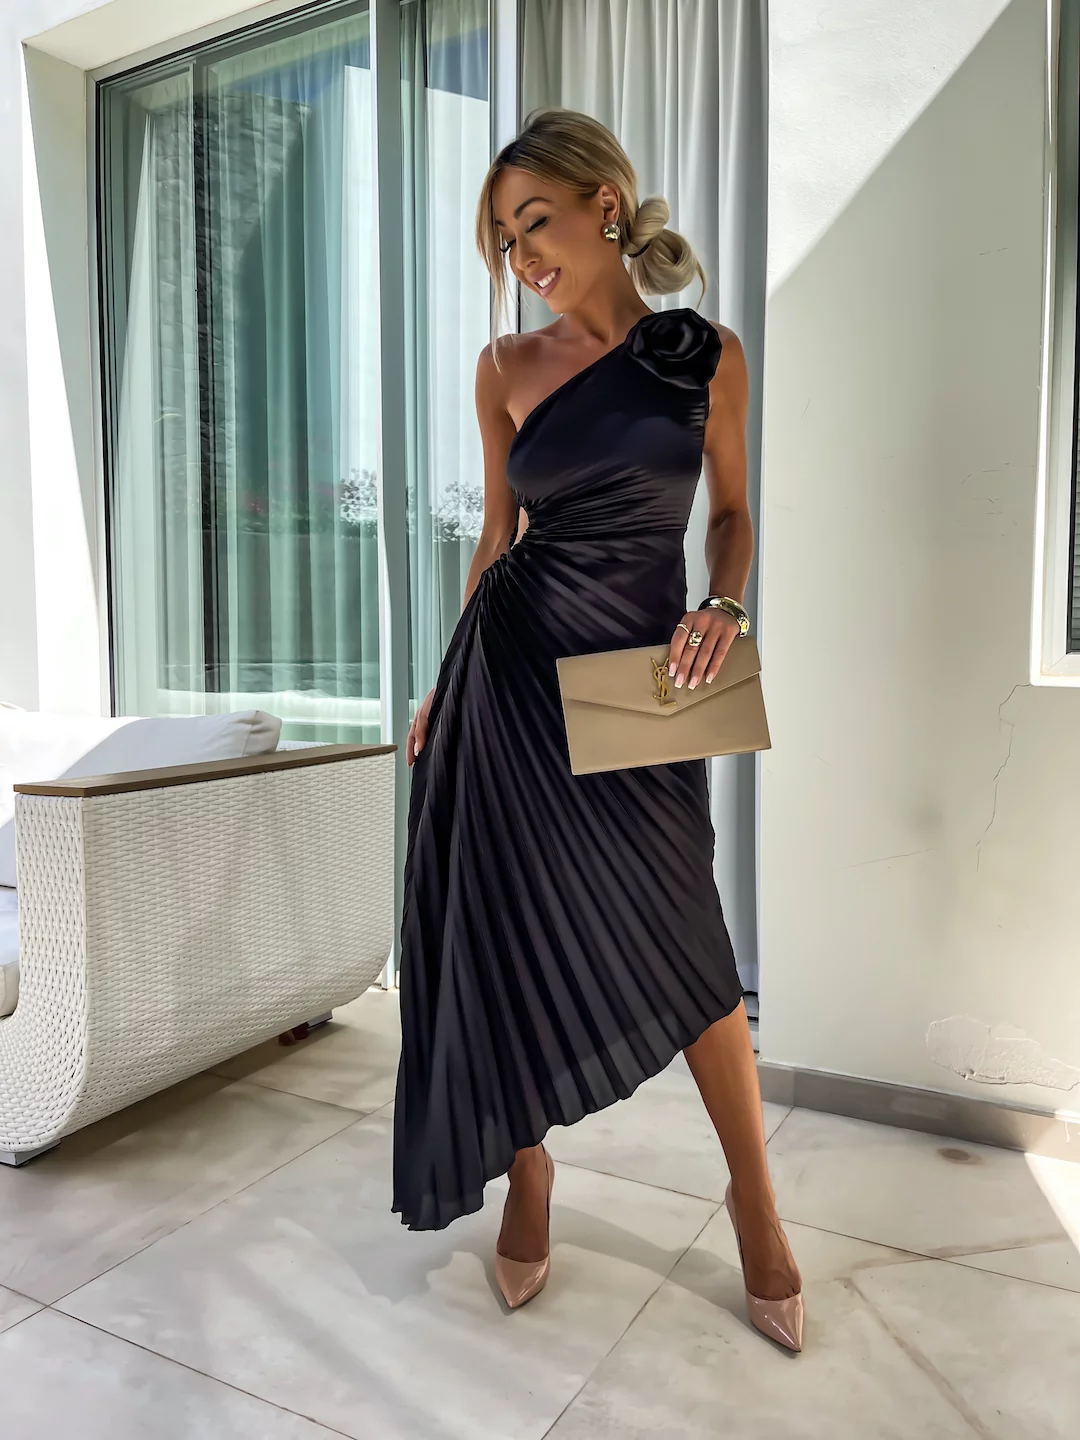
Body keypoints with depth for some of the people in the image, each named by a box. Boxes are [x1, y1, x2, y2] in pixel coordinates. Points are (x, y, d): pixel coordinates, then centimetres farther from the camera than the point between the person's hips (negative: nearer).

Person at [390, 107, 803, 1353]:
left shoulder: (709, 356, 2)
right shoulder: (507, 367, 4)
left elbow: (731, 512, 10)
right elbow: (497, 534, 9)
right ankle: (529, 1176, 29)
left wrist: (723, 605, -11)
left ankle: (753, 1196, 24)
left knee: (678, 940, 0)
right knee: (516, 928, 6)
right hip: (512, 665, 1)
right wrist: (442, 684, 10)